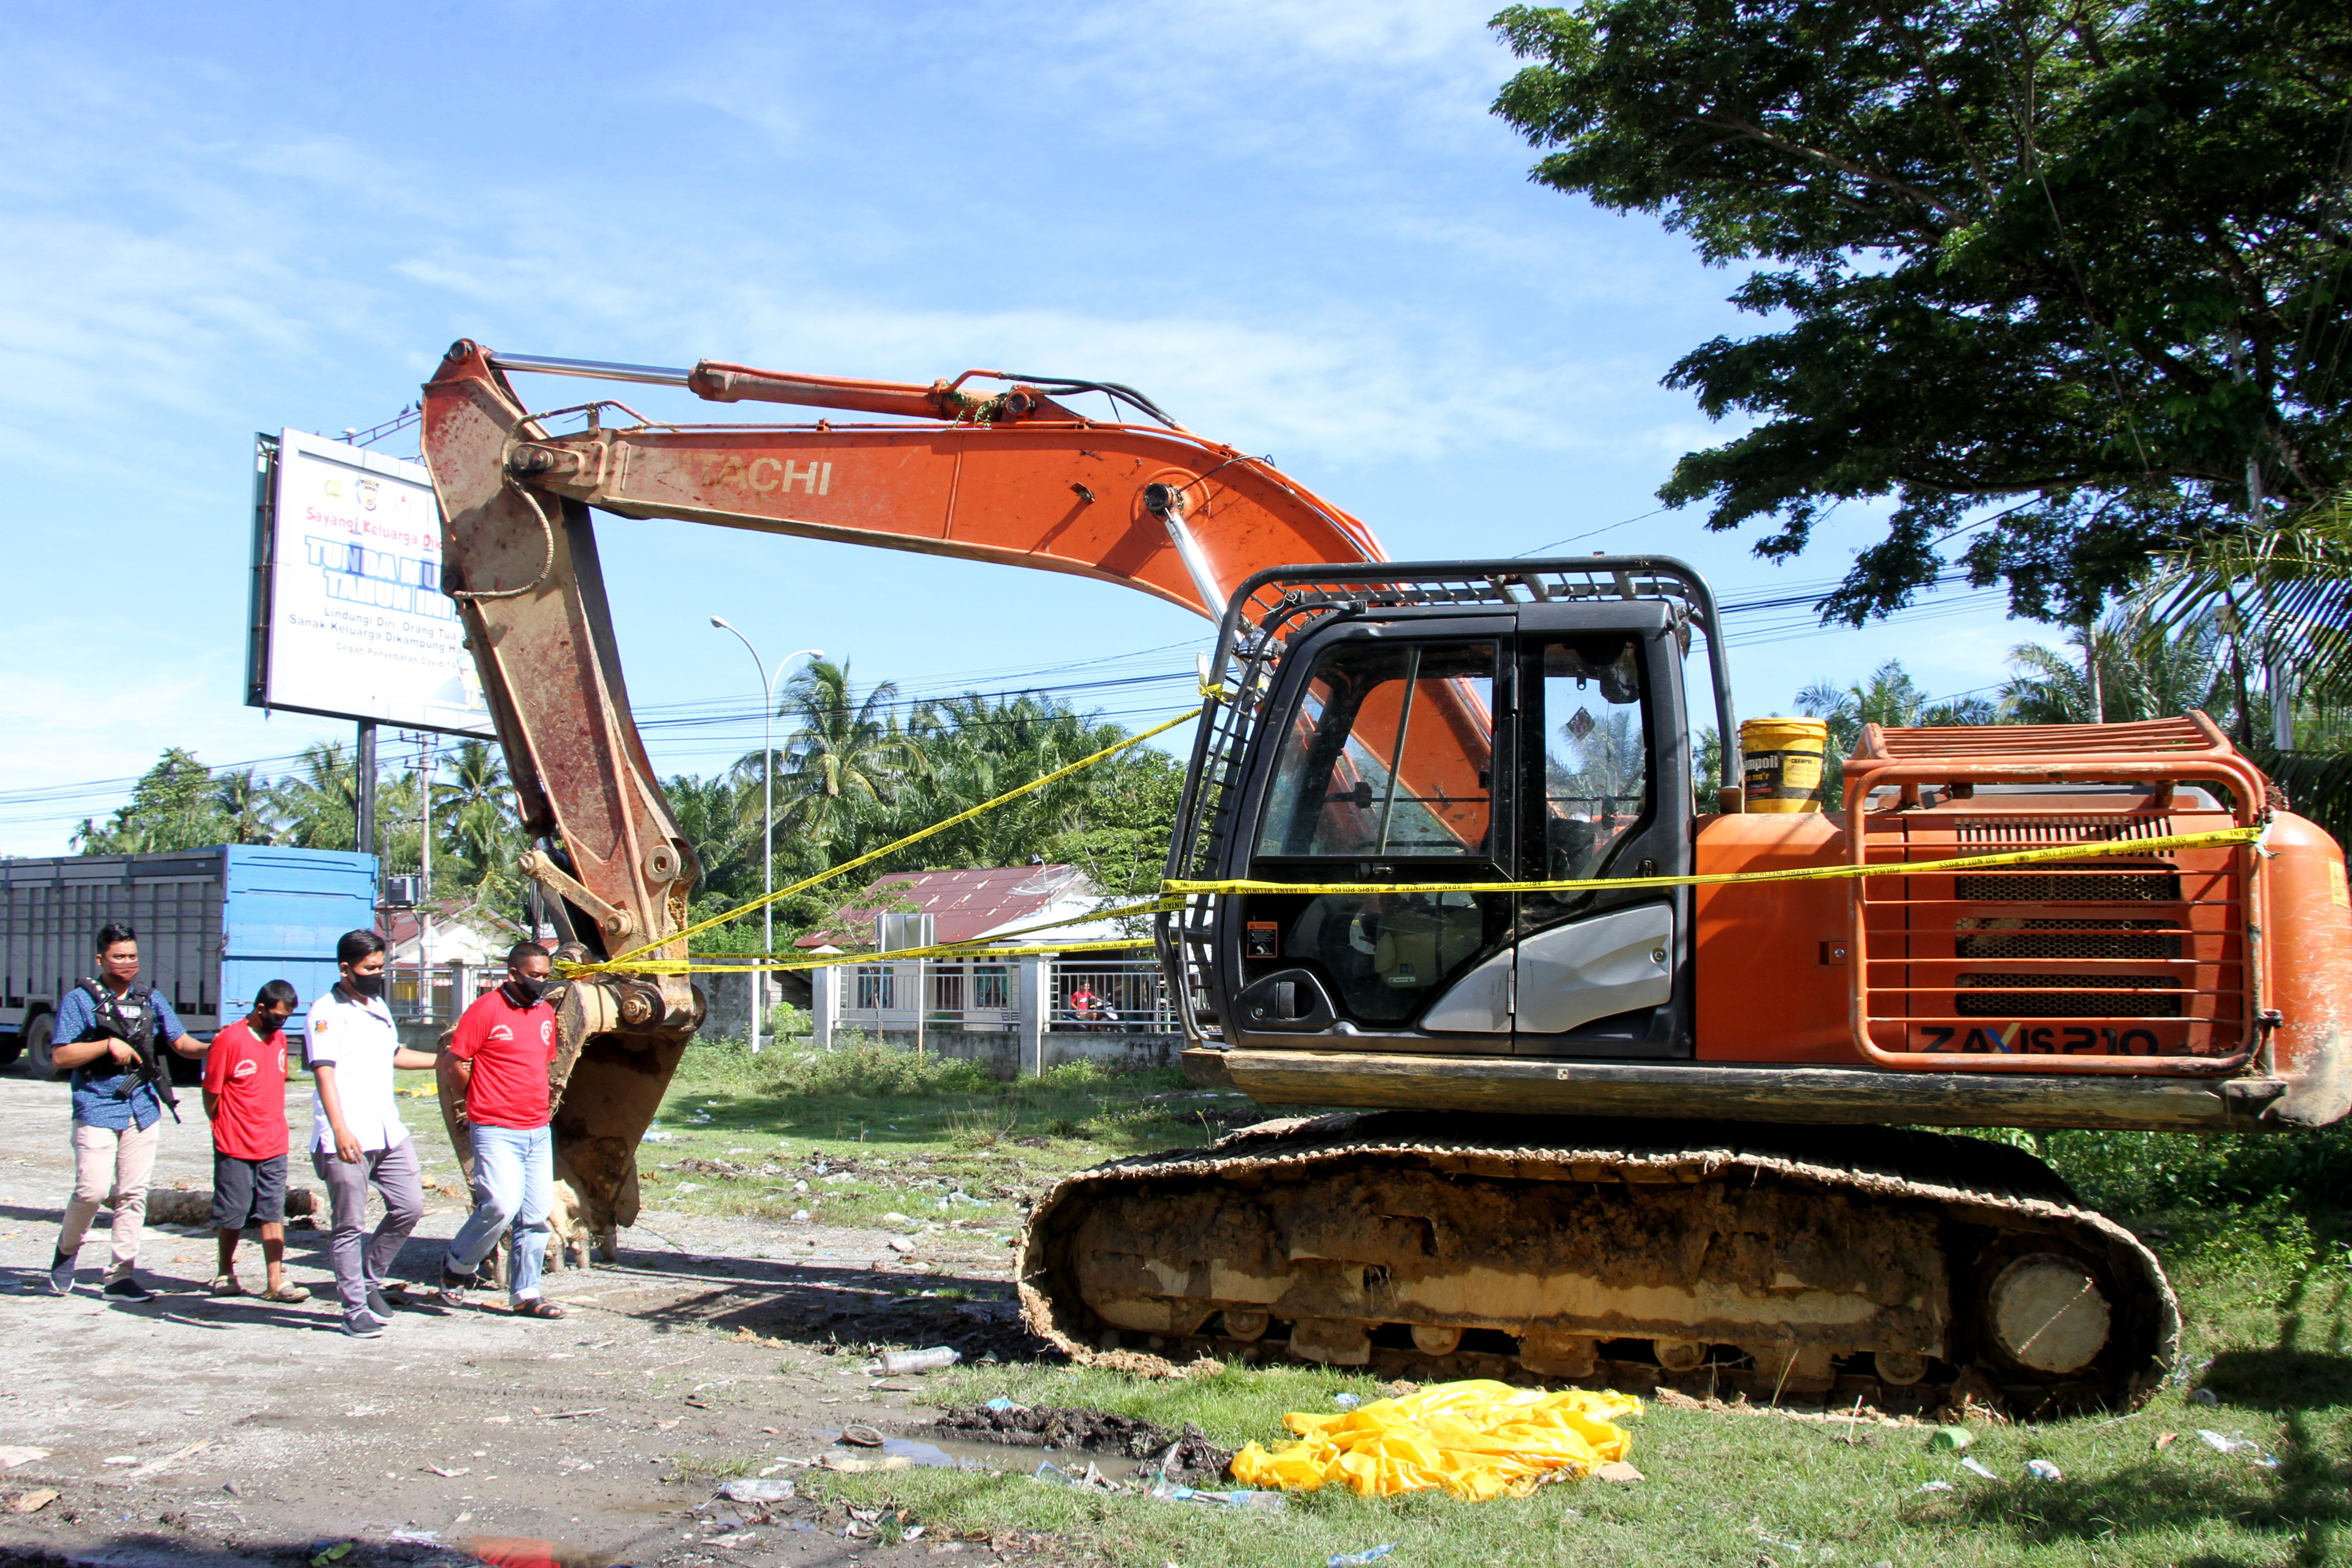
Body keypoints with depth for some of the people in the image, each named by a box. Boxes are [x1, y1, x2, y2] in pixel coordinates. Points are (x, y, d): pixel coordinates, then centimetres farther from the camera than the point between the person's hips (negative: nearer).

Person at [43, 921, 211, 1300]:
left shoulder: (152, 999, 12)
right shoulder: (79, 1000, 0)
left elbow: (180, 1041, 9)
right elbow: (60, 1056, -5)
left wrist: (209, 1049, -11)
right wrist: (108, 1046, -16)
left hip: (143, 1109, 4)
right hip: (96, 1109, -4)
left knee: (133, 1194, 2)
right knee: (92, 1189, -11)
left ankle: (121, 1276, 9)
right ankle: (67, 1249, 18)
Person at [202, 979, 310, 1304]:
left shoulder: (279, 1037, 9)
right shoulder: (229, 1040, -11)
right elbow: (211, 1092, -6)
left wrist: (273, 1124, 14)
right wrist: (225, 1129, 2)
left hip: (273, 1145, 5)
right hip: (235, 1146, -5)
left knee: (273, 1213, 1)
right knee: (232, 1215, 6)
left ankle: (276, 1282, 0)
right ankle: (225, 1274, 25)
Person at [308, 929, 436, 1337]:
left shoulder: (378, 1006, 18)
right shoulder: (327, 1011, -7)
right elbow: (324, 1071, -16)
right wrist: (339, 1129, -25)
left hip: (389, 1131, 7)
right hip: (346, 1139, -7)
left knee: (410, 1207, 3)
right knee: (349, 1226, -1)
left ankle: (369, 1279, 22)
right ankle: (355, 1310, 8)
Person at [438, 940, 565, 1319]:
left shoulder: (546, 1013, 13)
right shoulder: (486, 1010, -9)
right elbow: (453, 1063, -9)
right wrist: (482, 1098, 1)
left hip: (538, 1131, 7)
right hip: (496, 1131, -7)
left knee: (536, 1214, 5)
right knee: (502, 1205, -17)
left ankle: (526, 1294, 15)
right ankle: (457, 1267, 7)